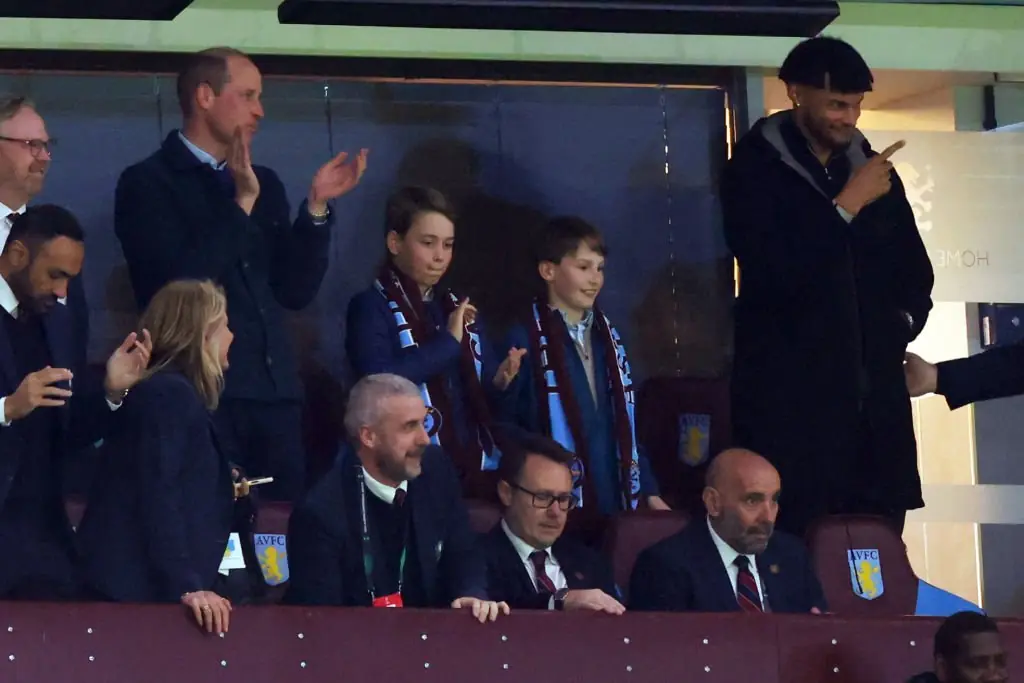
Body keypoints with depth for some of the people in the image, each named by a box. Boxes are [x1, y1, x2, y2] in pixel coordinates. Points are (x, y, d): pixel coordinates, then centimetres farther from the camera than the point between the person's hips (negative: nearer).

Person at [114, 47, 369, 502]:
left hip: (274, 391, 5)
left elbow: (295, 291, 12)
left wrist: (317, 207, 1)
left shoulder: (264, 184, 17)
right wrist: (241, 204, -12)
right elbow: (178, 284, -14)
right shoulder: (147, 183, -1)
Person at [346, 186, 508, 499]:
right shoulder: (371, 308, -2)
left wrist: (500, 382, -4)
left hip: (475, 465, 6)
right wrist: (447, 342, -13)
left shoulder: (459, 309, 18)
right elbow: (378, 379, -20)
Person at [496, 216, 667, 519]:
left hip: (616, 500, 6)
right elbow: (505, 427, -8)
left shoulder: (608, 338, 12)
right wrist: (505, 388, -27)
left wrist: (649, 491, 15)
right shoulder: (525, 340, -8)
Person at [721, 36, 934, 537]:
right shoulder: (755, 170, -1)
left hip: (874, 396, 5)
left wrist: (901, 323, 6)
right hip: (790, 396, -5)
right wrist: (846, 206, -13)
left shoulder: (873, 169, 15)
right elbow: (772, 270, -14)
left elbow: (914, 271, 25)